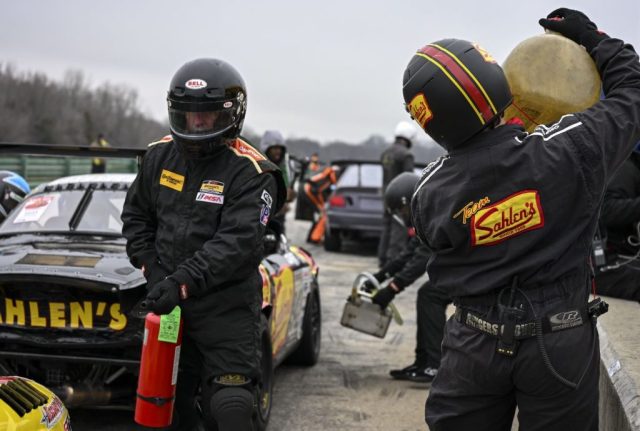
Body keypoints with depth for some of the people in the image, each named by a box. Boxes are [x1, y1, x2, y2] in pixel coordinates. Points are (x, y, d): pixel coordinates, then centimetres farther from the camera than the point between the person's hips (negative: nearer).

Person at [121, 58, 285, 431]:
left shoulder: (250, 173, -14)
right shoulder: (160, 156, 5)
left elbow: (238, 242, -24)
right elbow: (136, 216, 16)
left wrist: (184, 281, -31)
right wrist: (152, 269, 2)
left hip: (228, 310, -5)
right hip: (167, 305, 6)